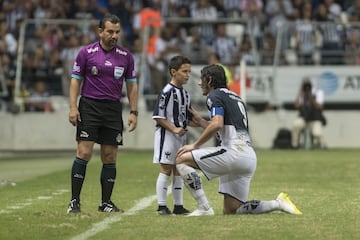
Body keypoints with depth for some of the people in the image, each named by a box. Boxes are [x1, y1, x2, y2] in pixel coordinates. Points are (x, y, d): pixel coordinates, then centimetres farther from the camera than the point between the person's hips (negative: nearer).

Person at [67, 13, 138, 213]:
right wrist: (73, 107, -6)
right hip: (89, 106, -3)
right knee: (84, 153, -10)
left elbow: (131, 85, 12)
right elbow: (76, 80, 3)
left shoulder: (126, 56, 6)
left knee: (110, 157, 2)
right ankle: (75, 201, -6)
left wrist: (133, 112, 6)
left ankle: (106, 202, 10)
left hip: (113, 109, 3)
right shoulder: (86, 52, -1)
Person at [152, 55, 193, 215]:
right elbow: (158, 116, -16)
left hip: (181, 136, 8)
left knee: (178, 170, 10)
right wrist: (174, 129, -20)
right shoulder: (167, 92, -13)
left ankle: (178, 205, 16)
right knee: (166, 170, -6)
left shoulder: (185, 93, 12)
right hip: (166, 135, -8)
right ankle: (162, 206, -2)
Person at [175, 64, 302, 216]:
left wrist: (195, 145, -11)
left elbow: (217, 124, -18)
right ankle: (278, 204, 5)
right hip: (249, 157, 9)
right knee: (230, 210, 12)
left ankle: (204, 208, -13)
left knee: (182, 160, -6)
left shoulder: (215, 95, -1)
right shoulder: (235, 97, 28)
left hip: (234, 152, -9)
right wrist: (200, 121, 38)